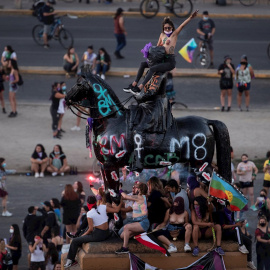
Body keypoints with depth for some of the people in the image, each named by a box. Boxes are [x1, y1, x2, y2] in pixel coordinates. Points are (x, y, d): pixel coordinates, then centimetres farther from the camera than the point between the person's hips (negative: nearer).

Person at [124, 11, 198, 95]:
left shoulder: (174, 34, -1)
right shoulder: (162, 35, 16)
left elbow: (182, 26, -14)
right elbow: (158, 46, 27)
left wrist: (190, 18, -27)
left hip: (170, 61, -8)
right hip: (162, 59, 8)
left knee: (152, 69, -26)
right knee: (143, 64, 6)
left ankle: (139, 88, -27)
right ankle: (134, 84, 4)